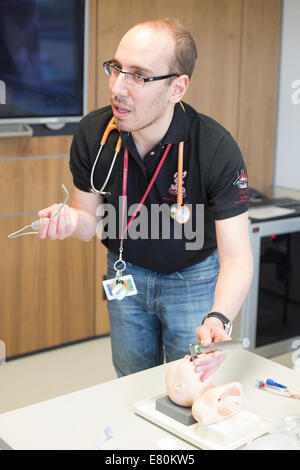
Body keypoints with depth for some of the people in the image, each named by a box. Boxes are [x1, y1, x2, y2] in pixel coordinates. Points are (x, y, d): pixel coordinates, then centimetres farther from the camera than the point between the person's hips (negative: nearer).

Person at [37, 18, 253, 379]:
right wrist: (72, 220, -31)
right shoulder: (92, 133, -19)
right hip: (126, 272, 3)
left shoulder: (217, 149, -29)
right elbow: (92, 221, -7)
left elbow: (236, 257, -30)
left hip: (194, 275, -3)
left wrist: (219, 319, -49)